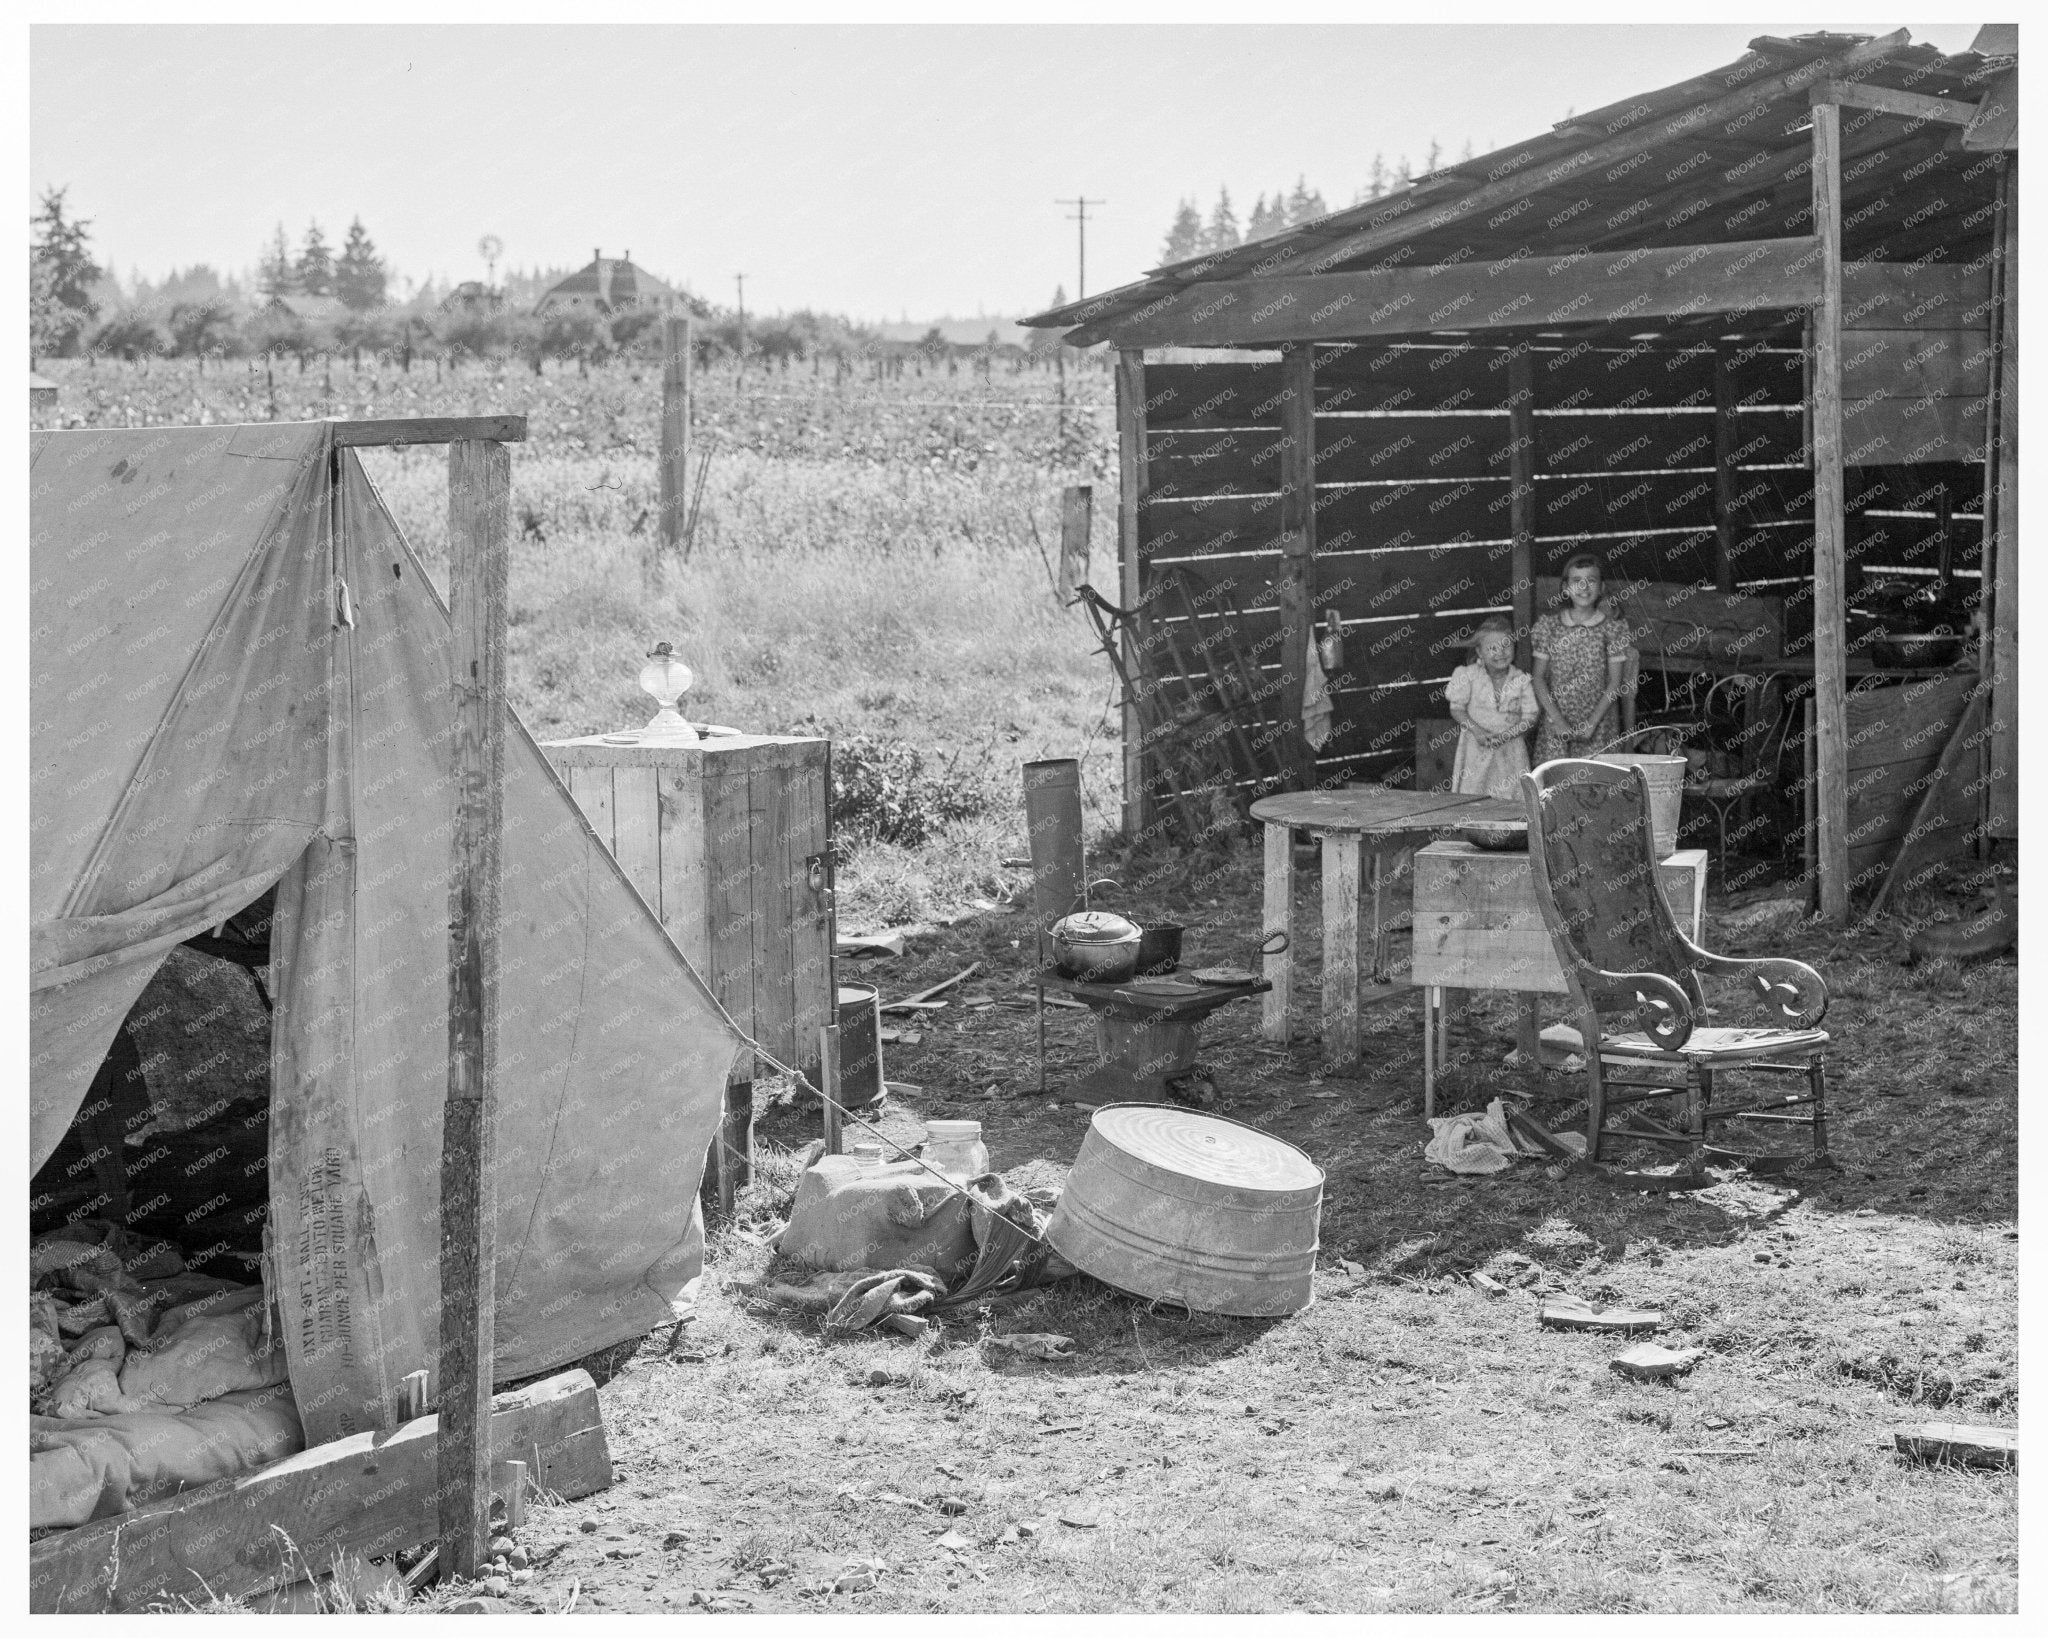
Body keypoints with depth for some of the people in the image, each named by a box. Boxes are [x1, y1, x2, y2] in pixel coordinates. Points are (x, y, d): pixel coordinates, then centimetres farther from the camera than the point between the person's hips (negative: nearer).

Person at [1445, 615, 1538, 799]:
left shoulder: (1521, 680, -4)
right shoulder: (1469, 676, -6)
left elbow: (1530, 718, -4)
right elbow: (1457, 709, -2)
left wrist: (1505, 735, -18)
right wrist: (1477, 730, -17)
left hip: (1511, 747, 1)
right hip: (1477, 747, 0)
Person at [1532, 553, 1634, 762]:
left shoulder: (1612, 628, 1)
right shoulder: (1550, 626, 5)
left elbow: (1614, 683, -1)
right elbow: (1538, 678, 4)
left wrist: (1592, 723, -11)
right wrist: (1557, 719, -8)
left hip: (1597, 727, -1)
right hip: (1555, 727, 1)